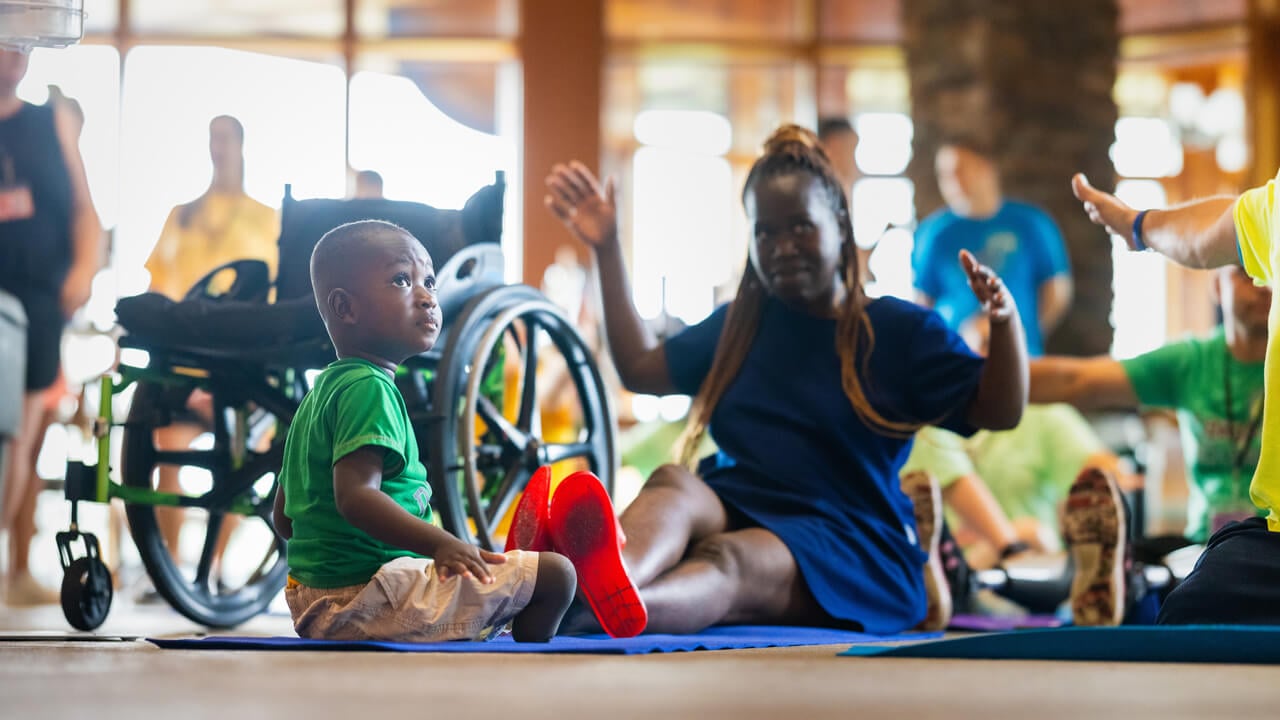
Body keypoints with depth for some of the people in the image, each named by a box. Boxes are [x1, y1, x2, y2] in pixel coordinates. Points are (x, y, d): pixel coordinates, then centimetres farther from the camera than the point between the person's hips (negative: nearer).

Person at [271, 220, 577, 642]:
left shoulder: (320, 392, 16)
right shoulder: (369, 387, -16)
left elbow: (284, 515, 21)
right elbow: (355, 495, -30)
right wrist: (440, 544, -36)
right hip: (364, 599, -11)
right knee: (554, 574, -14)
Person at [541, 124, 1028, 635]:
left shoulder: (899, 330, 8)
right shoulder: (738, 325, 23)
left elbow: (998, 412, 0)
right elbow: (641, 368, 29)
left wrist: (1005, 322, -20)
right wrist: (608, 251, 25)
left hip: (851, 542, -4)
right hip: (736, 511, 4)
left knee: (727, 558, -38)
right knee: (673, 484, -33)